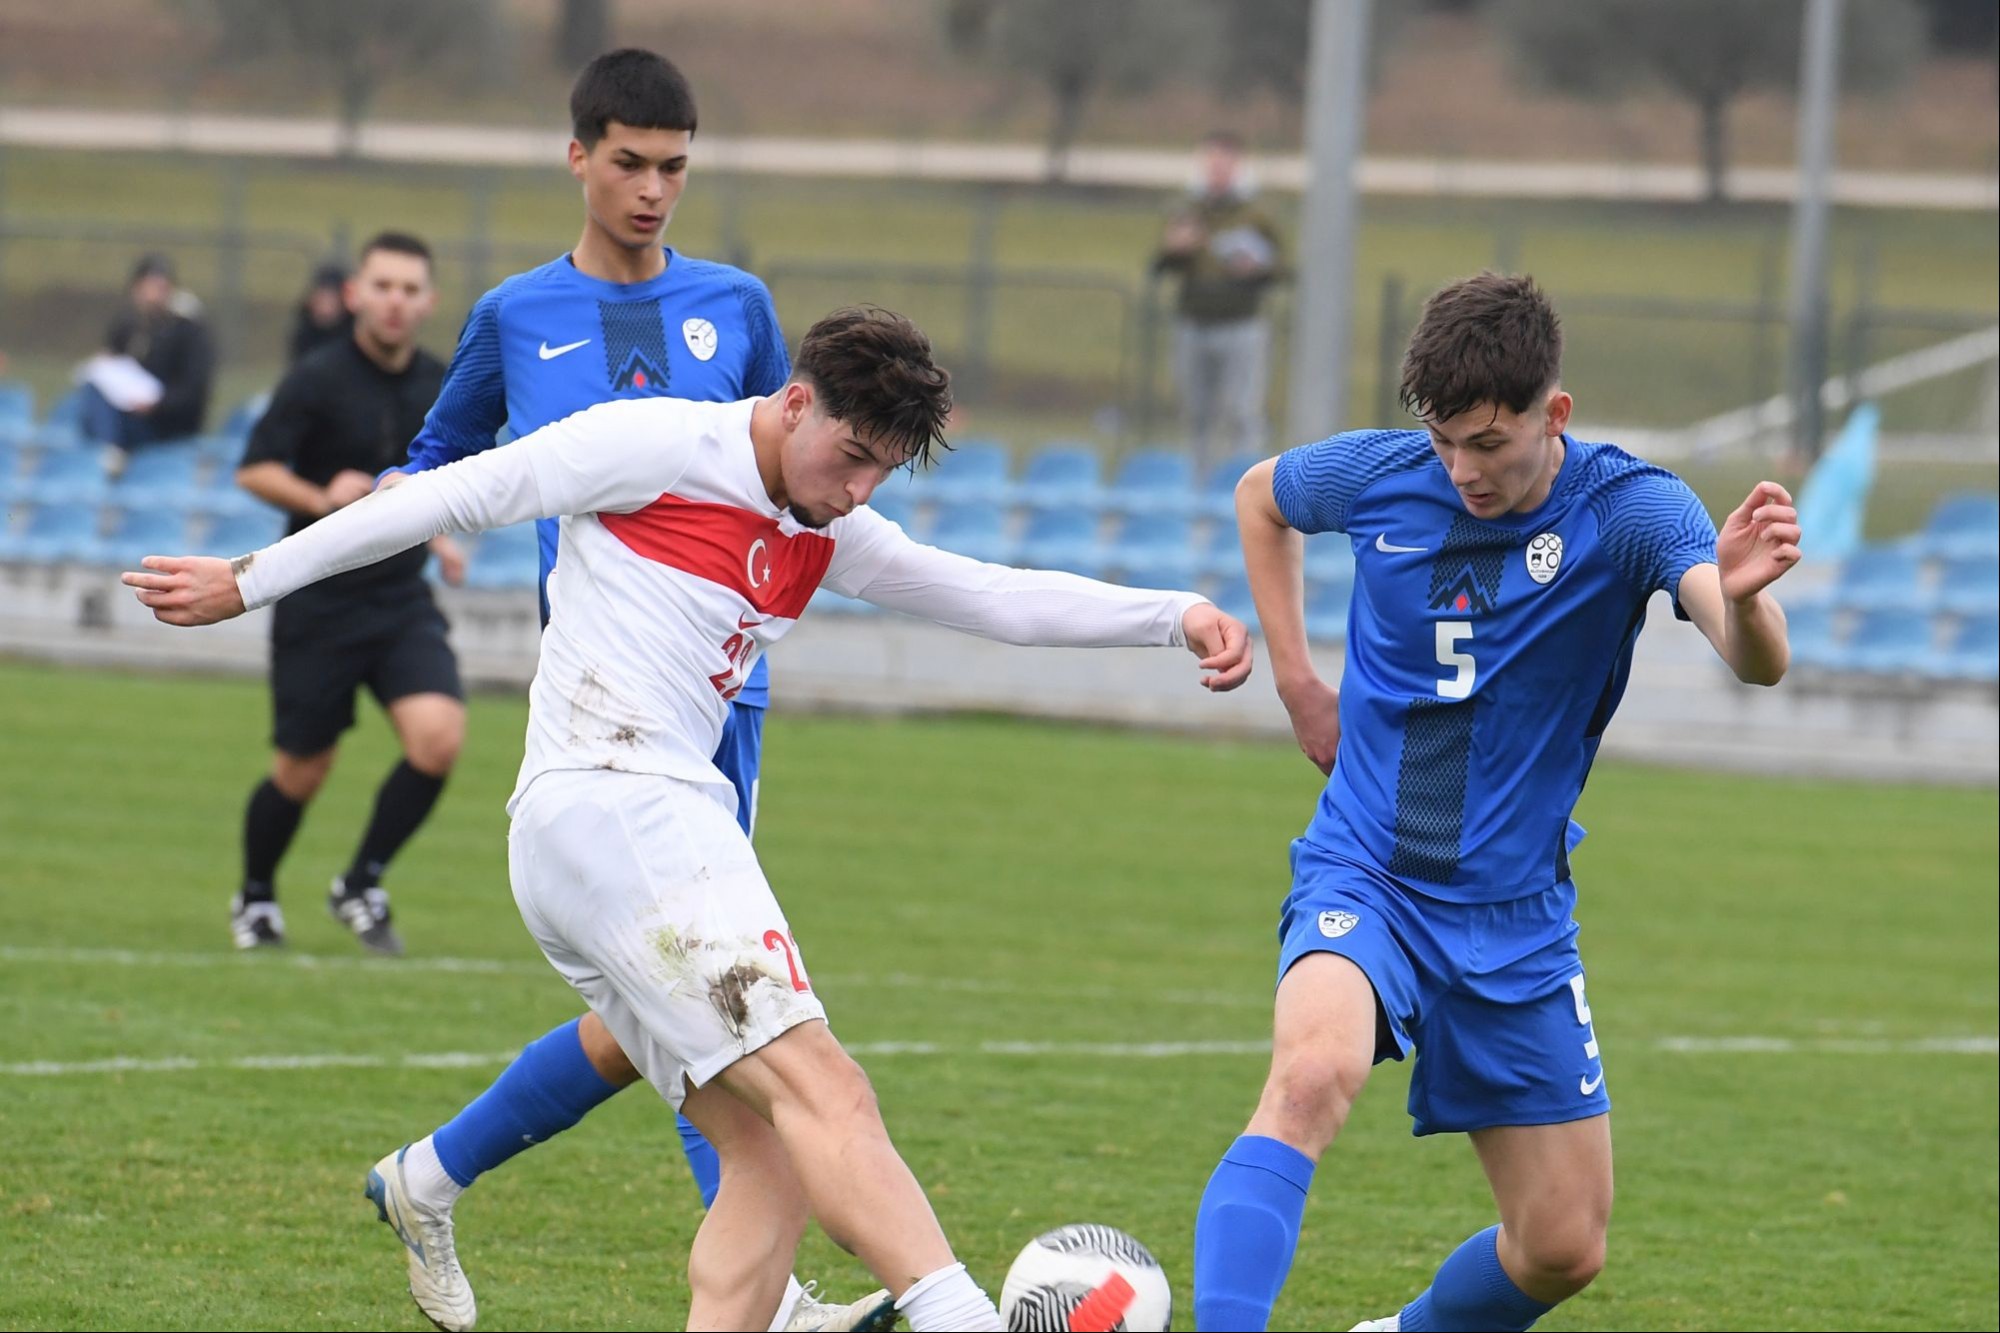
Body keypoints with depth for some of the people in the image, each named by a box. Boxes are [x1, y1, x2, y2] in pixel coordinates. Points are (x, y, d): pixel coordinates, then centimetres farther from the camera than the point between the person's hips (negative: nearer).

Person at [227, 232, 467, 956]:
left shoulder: (438, 385, 6)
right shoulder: (317, 379, -11)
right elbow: (254, 470, -14)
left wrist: (437, 536, 10)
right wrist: (322, 499, -29)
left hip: (403, 598, 4)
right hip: (318, 602, -4)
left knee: (438, 735, -18)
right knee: (302, 773, 3)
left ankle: (362, 884, 1)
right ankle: (255, 898, 31)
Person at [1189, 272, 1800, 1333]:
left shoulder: (1628, 510, -13)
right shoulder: (1378, 478, -6)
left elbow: (1755, 665, -31)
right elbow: (1259, 496, 19)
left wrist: (1741, 599, -55)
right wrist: (1295, 679, 9)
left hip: (1516, 917, 1)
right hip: (1363, 879, -1)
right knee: (1313, 1073, -35)